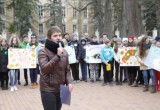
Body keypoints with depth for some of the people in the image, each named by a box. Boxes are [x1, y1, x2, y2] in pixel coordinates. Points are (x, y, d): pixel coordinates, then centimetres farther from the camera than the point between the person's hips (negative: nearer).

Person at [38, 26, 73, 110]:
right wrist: (57, 56, -26)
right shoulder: (43, 52, -9)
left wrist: (69, 82, -4)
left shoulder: (64, 52, 7)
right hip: (48, 90, -5)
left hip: (60, 90, 5)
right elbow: (44, 68, -23)